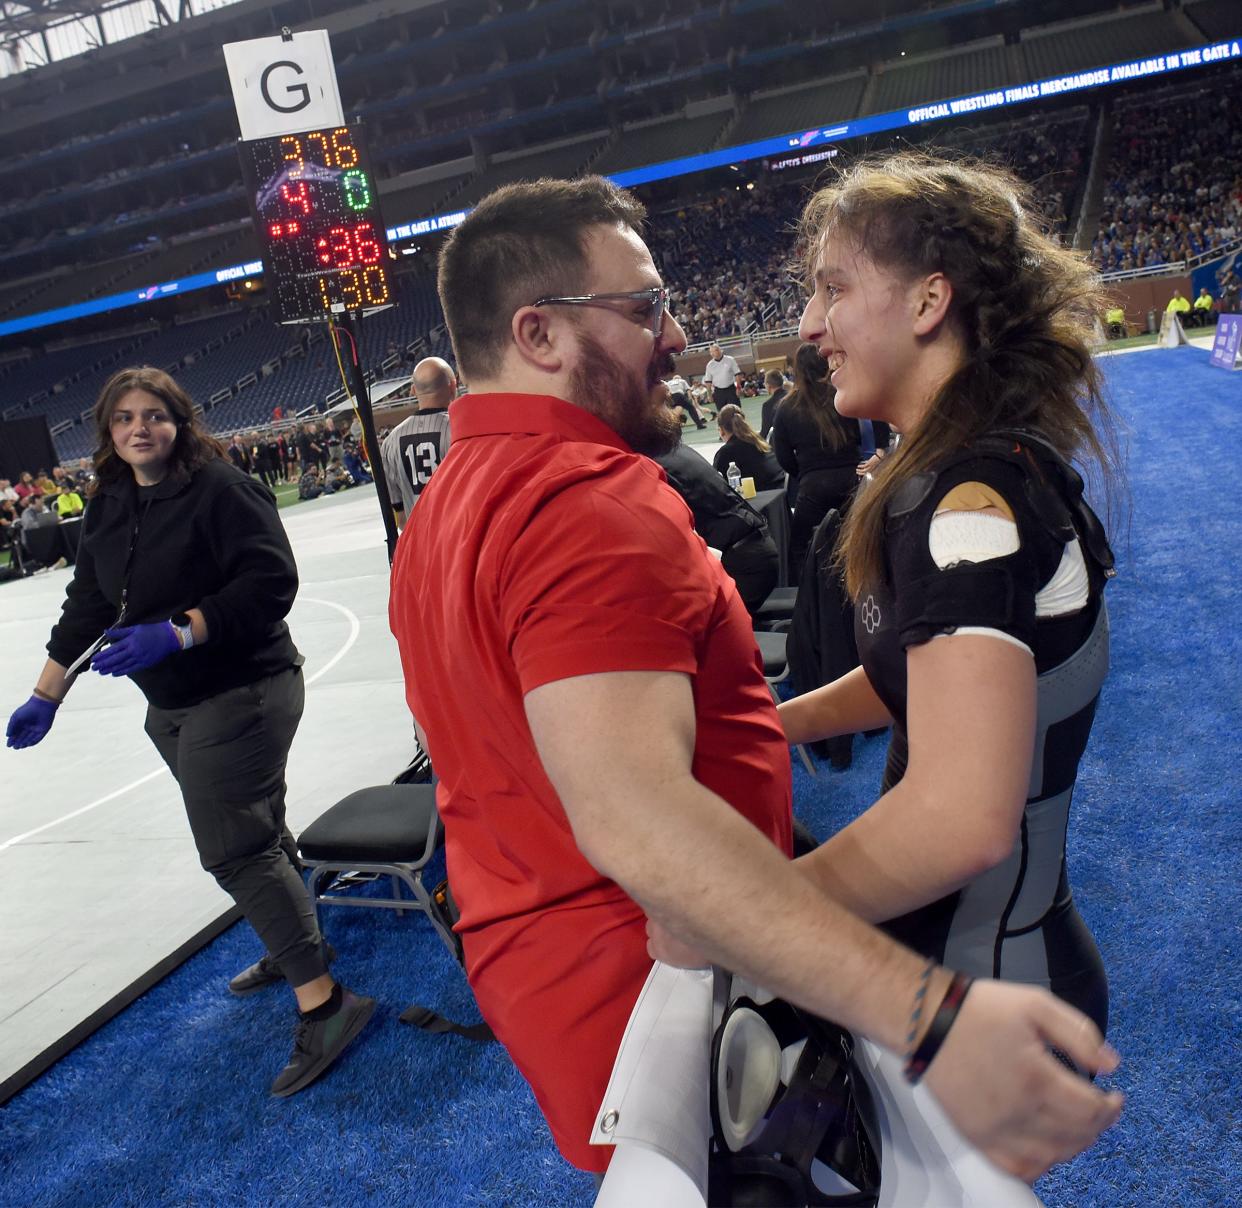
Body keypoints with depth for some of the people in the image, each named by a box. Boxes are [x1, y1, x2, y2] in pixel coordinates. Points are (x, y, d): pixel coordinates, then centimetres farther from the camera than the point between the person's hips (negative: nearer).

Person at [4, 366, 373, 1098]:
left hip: (241, 694, -8)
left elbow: (271, 580, -23)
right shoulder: (108, 508, 9)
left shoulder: (220, 488, -15)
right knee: (255, 832, 20)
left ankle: (324, 1004, 0)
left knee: (234, 849, -10)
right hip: (172, 707, 8)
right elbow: (88, 606, 15)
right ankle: (294, 948, 40)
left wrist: (177, 632, -29)